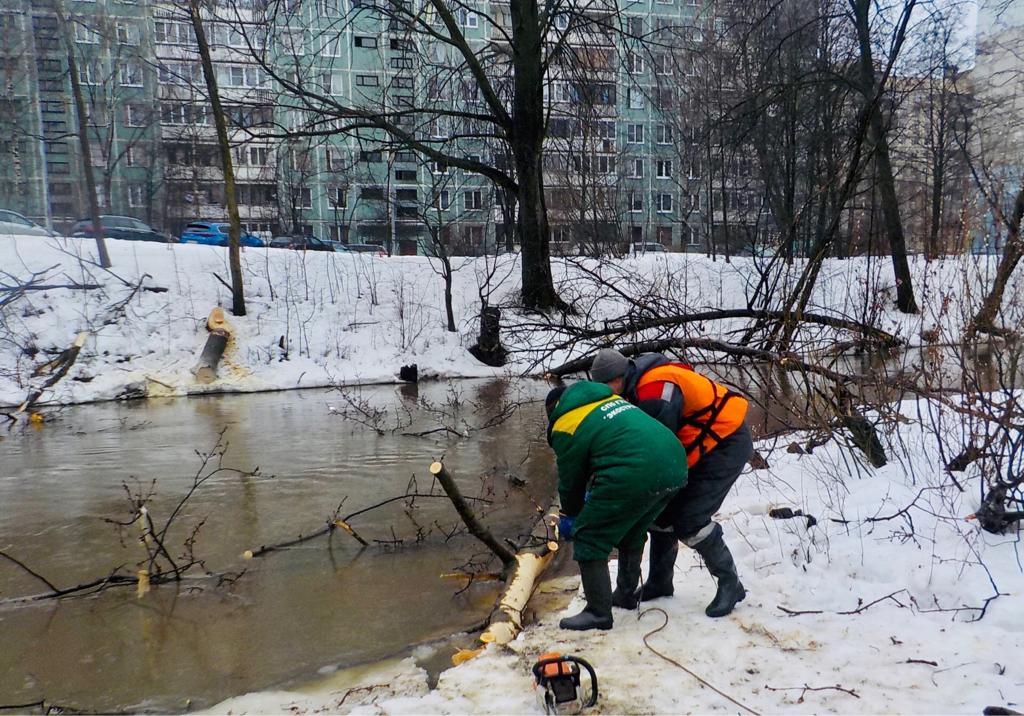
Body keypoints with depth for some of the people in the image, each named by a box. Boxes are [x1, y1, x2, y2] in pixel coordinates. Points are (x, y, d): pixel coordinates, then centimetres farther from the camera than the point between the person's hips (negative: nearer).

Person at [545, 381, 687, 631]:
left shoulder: (565, 427, 6)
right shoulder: (611, 400, 28)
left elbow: (571, 480, 14)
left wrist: (571, 515, 34)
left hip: (635, 477, -8)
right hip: (676, 468, 9)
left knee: (588, 538, 6)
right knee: (632, 533, 29)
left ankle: (598, 612, 7)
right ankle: (627, 592, 41)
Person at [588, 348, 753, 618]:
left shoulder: (655, 388, -26)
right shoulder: (641, 385, 5)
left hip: (727, 443, -10)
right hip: (703, 447, 10)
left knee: (689, 520, -14)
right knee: (662, 511, 9)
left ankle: (730, 584, 3)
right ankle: (659, 583, 22)